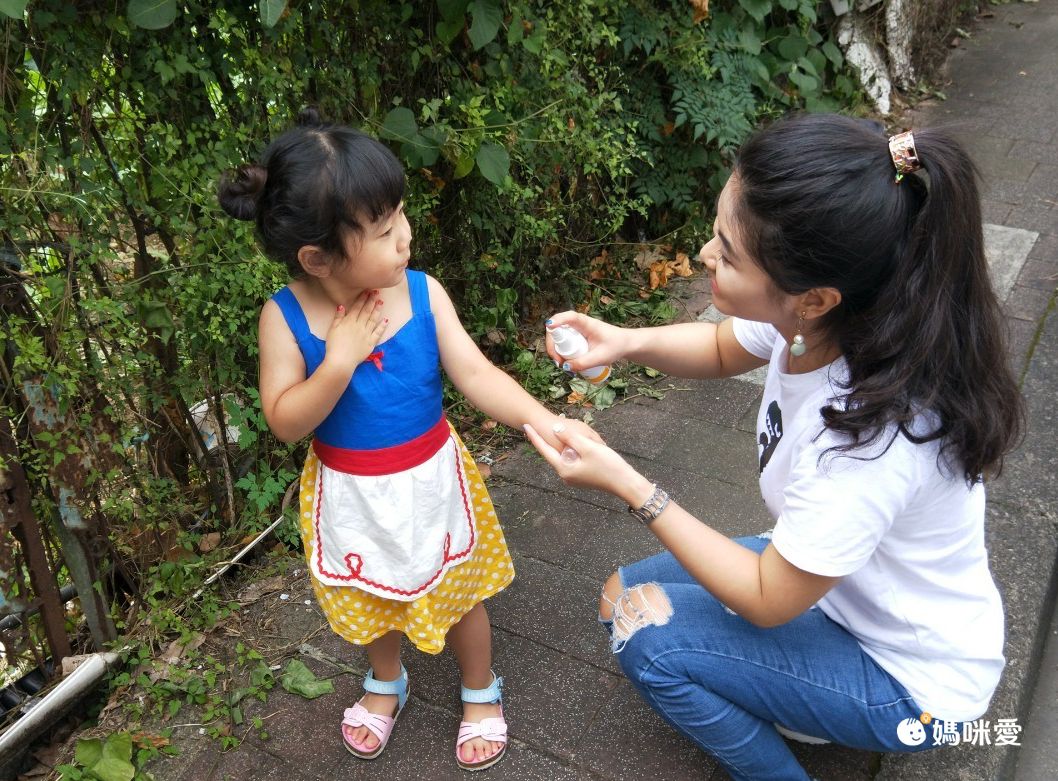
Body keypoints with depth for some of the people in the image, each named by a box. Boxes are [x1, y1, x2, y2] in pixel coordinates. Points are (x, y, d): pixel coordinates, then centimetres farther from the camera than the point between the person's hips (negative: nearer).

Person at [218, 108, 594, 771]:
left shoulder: (423, 293, -17)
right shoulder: (286, 317, -19)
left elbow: (476, 375, -19)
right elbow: (285, 422, -18)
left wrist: (542, 420, -33)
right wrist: (339, 360, -31)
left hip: (431, 481, 0)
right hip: (352, 494, 0)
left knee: (459, 591, 20)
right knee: (375, 598, 26)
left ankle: (482, 691, 48)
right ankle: (387, 682, 57)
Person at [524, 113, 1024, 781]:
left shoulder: (869, 436, -40)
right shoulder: (819, 317, -20)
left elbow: (766, 601, -24)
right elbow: (724, 349, 4)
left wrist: (625, 482, -24)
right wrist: (626, 343, -17)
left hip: (913, 679, -6)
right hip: (827, 577, 7)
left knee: (647, 631, -17)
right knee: (625, 592, 5)